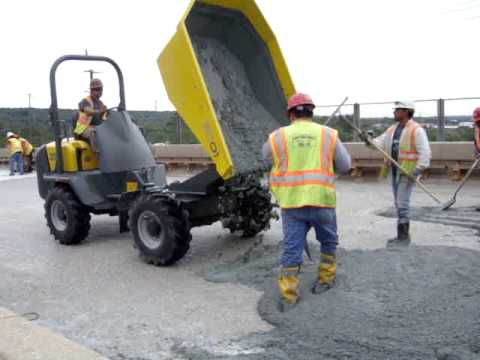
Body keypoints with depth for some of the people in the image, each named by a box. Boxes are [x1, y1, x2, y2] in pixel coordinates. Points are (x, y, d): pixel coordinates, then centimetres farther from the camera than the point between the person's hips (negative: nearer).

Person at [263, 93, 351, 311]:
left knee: (291, 248, 7)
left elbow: (267, 157, 21)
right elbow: (345, 166, 9)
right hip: (321, 201, 0)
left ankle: (288, 296, 6)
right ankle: (324, 280, 32)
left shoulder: (277, 137, 3)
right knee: (328, 241, 23)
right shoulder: (328, 134, 4)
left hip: (291, 202, 0)